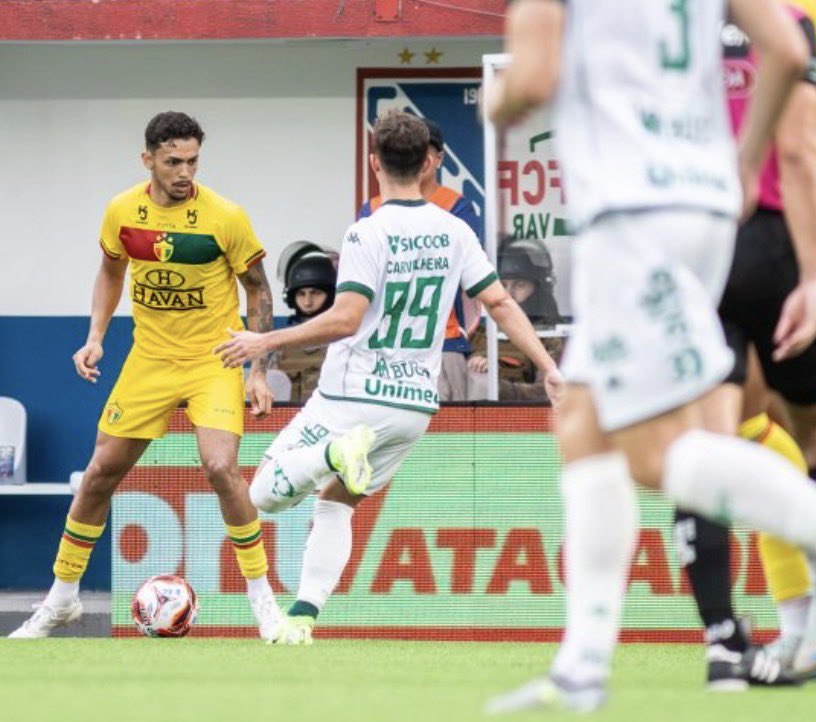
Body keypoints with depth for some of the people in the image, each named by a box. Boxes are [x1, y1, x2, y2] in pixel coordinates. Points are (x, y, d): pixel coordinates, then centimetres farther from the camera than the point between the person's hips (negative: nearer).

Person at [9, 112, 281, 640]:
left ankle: (263, 600, -9)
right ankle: (62, 597, 22)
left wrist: (259, 371, -9)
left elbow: (258, 290, -4)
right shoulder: (122, 211, -5)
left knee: (221, 467, -23)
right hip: (150, 358, 4)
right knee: (101, 472, 5)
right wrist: (96, 336, 3)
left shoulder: (225, 217, -15)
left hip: (215, 359, -4)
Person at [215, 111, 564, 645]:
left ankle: (339, 451, -25)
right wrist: (550, 369, 6)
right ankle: (302, 617, 8)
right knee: (336, 502, 21)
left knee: (266, 494, 2)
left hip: (355, 398, -6)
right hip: (418, 402, 6)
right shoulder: (455, 233, 2)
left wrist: (266, 342, -15)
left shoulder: (369, 234, -14)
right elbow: (501, 304, 1)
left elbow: (345, 320, -21)